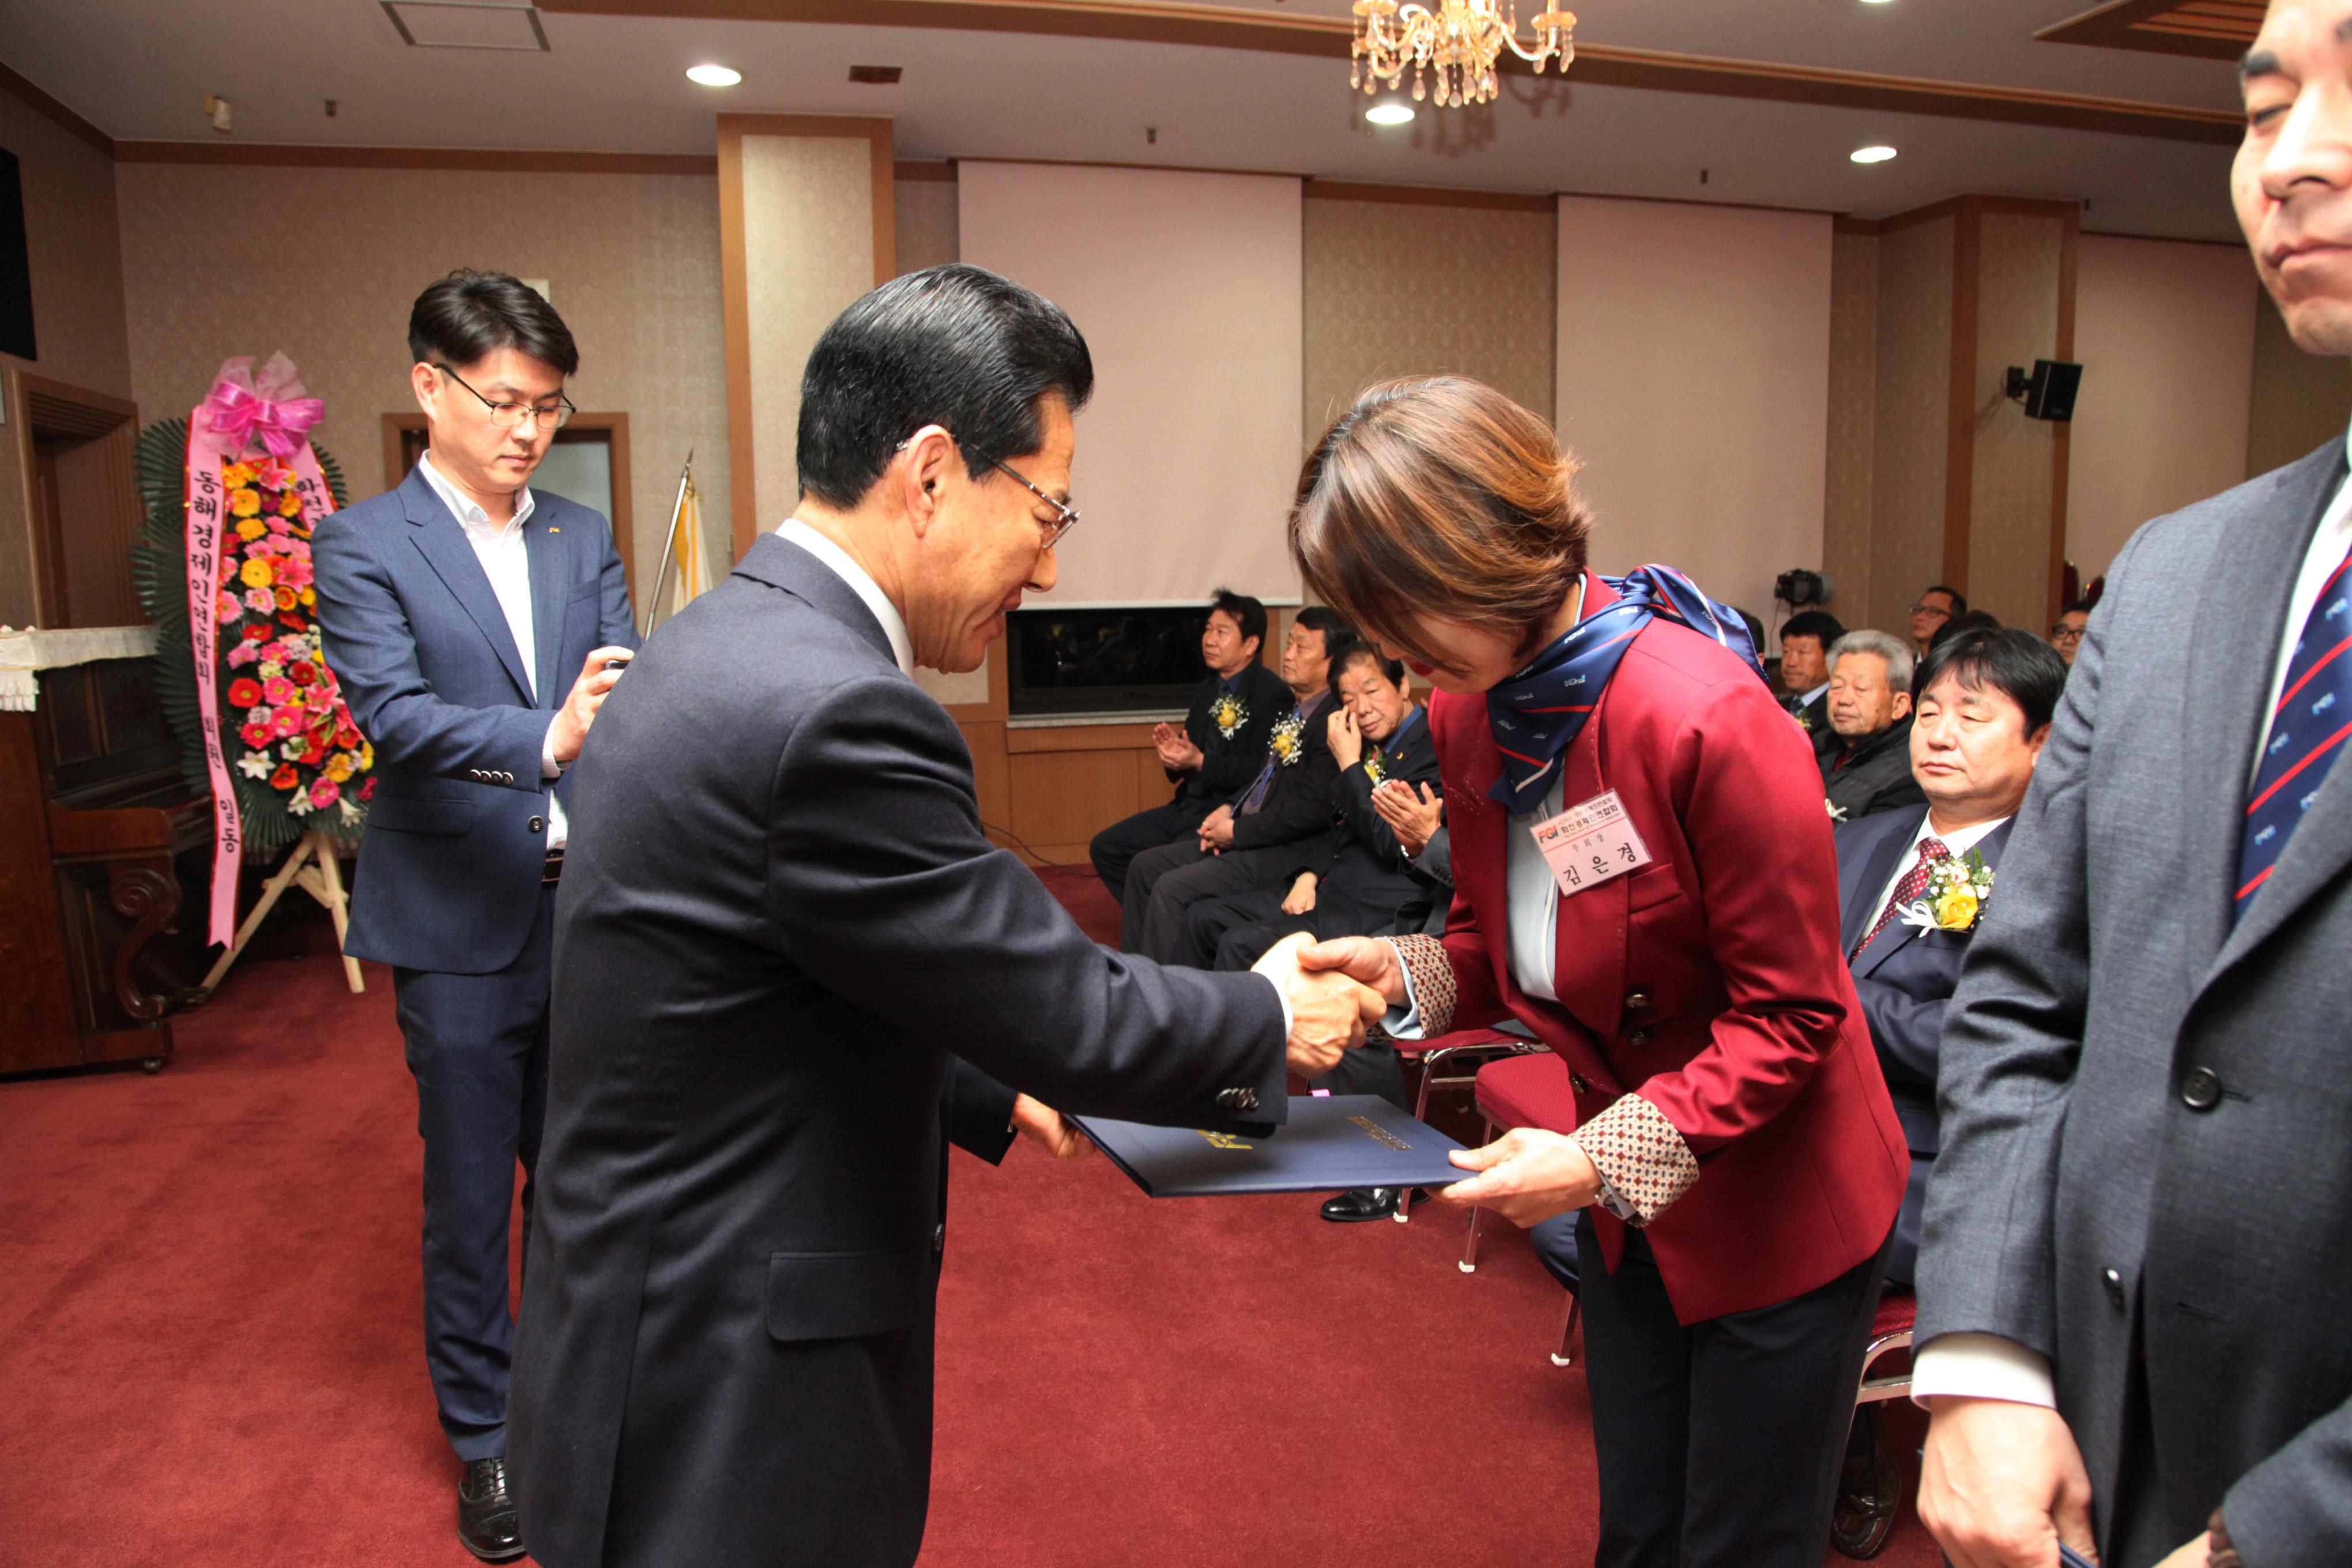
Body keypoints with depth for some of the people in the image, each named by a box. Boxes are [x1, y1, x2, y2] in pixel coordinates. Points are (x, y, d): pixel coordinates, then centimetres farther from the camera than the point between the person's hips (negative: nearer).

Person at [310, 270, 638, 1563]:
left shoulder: (584, 538, 9)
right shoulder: (364, 545, -5)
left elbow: (622, 687, -1)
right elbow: (392, 714, -19)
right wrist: (543, 739, -36)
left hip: (587, 907, 4)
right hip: (462, 923, -4)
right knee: (469, 1198, 9)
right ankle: (485, 1436, 27)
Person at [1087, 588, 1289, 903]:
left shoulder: (1272, 694, -13)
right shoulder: (1207, 689, 16)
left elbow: (1263, 769, -20)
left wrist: (1200, 762, -24)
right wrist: (1173, 750, -3)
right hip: (1190, 805, 9)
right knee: (1105, 848, 4)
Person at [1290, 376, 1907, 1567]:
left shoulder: (1709, 720, -29)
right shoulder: (1468, 713, -6)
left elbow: (1792, 1010, -22)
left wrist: (1601, 1157, -26)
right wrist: (1398, 976, -14)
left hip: (1777, 1206, -6)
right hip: (1625, 1200, 6)